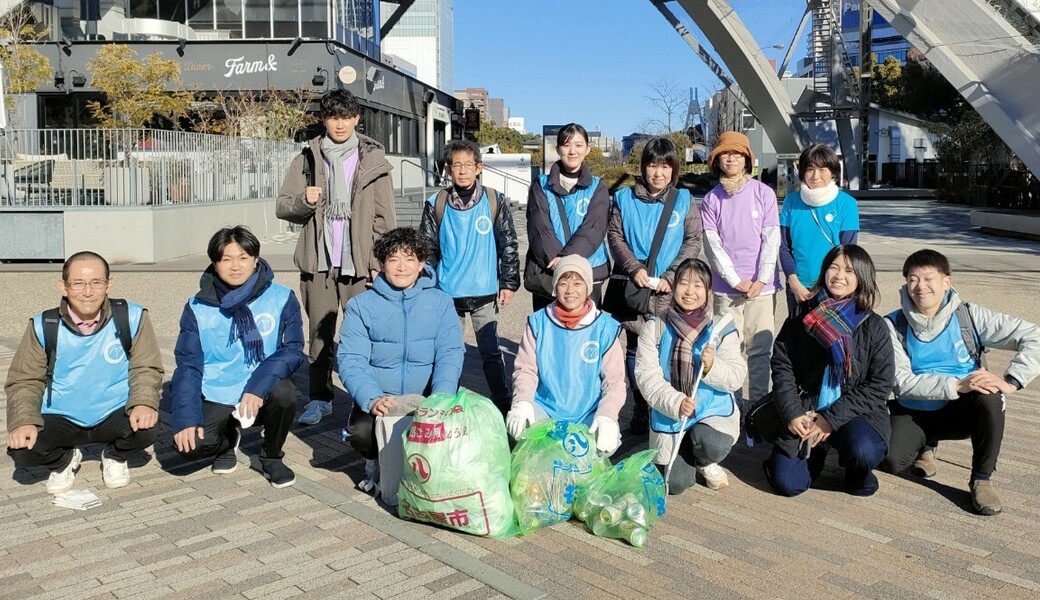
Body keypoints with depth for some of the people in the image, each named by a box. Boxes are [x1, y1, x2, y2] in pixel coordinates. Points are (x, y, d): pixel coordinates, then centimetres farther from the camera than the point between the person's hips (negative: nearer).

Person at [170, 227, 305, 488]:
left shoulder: (282, 299, -7)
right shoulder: (198, 307, -2)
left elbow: (293, 349, -11)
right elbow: (188, 365, -4)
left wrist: (259, 385, -28)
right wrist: (185, 418, -16)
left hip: (262, 395, -1)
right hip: (216, 398, 1)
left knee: (284, 392, -33)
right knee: (190, 445, -23)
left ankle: (271, 457, -1)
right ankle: (229, 438, 16)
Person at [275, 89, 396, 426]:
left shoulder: (372, 159, 3)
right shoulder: (308, 159, 9)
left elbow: (384, 217, 1)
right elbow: (282, 206, 8)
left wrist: (379, 262, -6)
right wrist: (304, 201, -13)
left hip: (357, 262, -2)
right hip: (318, 259, 3)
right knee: (319, 333, 11)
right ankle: (319, 398, 22)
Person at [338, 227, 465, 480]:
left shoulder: (441, 302, 5)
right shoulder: (360, 305, 2)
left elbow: (450, 354, -5)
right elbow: (351, 360, -7)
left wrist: (441, 397, -24)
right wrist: (373, 399, -26)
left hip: (428, 400, 0)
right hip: (379, 400, 0)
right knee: (361, 433, -29)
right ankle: (379, 463, 9)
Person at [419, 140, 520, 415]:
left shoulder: (494, 201, -1)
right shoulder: (436, 204, 0)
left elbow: (508, 245, 3)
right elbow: (427, 249, 5)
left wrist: (509, 283, 0)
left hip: (485, 293, -1)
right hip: (447, 294, 1)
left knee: (491, 351, 4)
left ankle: (503, 405, 16)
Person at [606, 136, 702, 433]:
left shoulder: (684, 200, 6)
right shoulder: (624, 198, 8)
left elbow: (693, 241, 2)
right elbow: (615, 236, 4)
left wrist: (671, 276, -9)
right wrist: (634, 268, -11)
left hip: (669, 290, -1)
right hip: (632, 287, 1)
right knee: (635, 350, 6)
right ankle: (640, 409, 19)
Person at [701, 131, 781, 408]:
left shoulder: (763, 193, 3)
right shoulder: (711, 200, 5)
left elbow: (772, 238, -1)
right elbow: (712, 245, -1)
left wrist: (761, 280, -9)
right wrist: (736, 281, -8)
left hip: (761, 286, 0)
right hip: (725, 287, 1)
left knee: (760, 348, 1)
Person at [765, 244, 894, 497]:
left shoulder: (874, 326, -2)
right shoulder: (803, 317, 3)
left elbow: (880, 385, -7)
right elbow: (781, 365, 2)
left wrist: (831, 419, -15)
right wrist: (792, 413, -11)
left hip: (857, 413, -1)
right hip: (806, 413, 1)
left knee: (863, 451, -34)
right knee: (786, 482, -15)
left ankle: (857, 471, 5)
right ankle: (814, 451, 20)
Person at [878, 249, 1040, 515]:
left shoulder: (969, 316, -11)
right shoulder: (894, 325, -12)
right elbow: (903, 382, -21)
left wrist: (1011, 382, -27)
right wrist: (957, 385, -34)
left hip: (962, 412, 0)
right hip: (915, 414, 0)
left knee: (990, 397, -34)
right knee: (890, 460, -27)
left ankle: (981, 478, -13)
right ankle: (926, 445, 13)